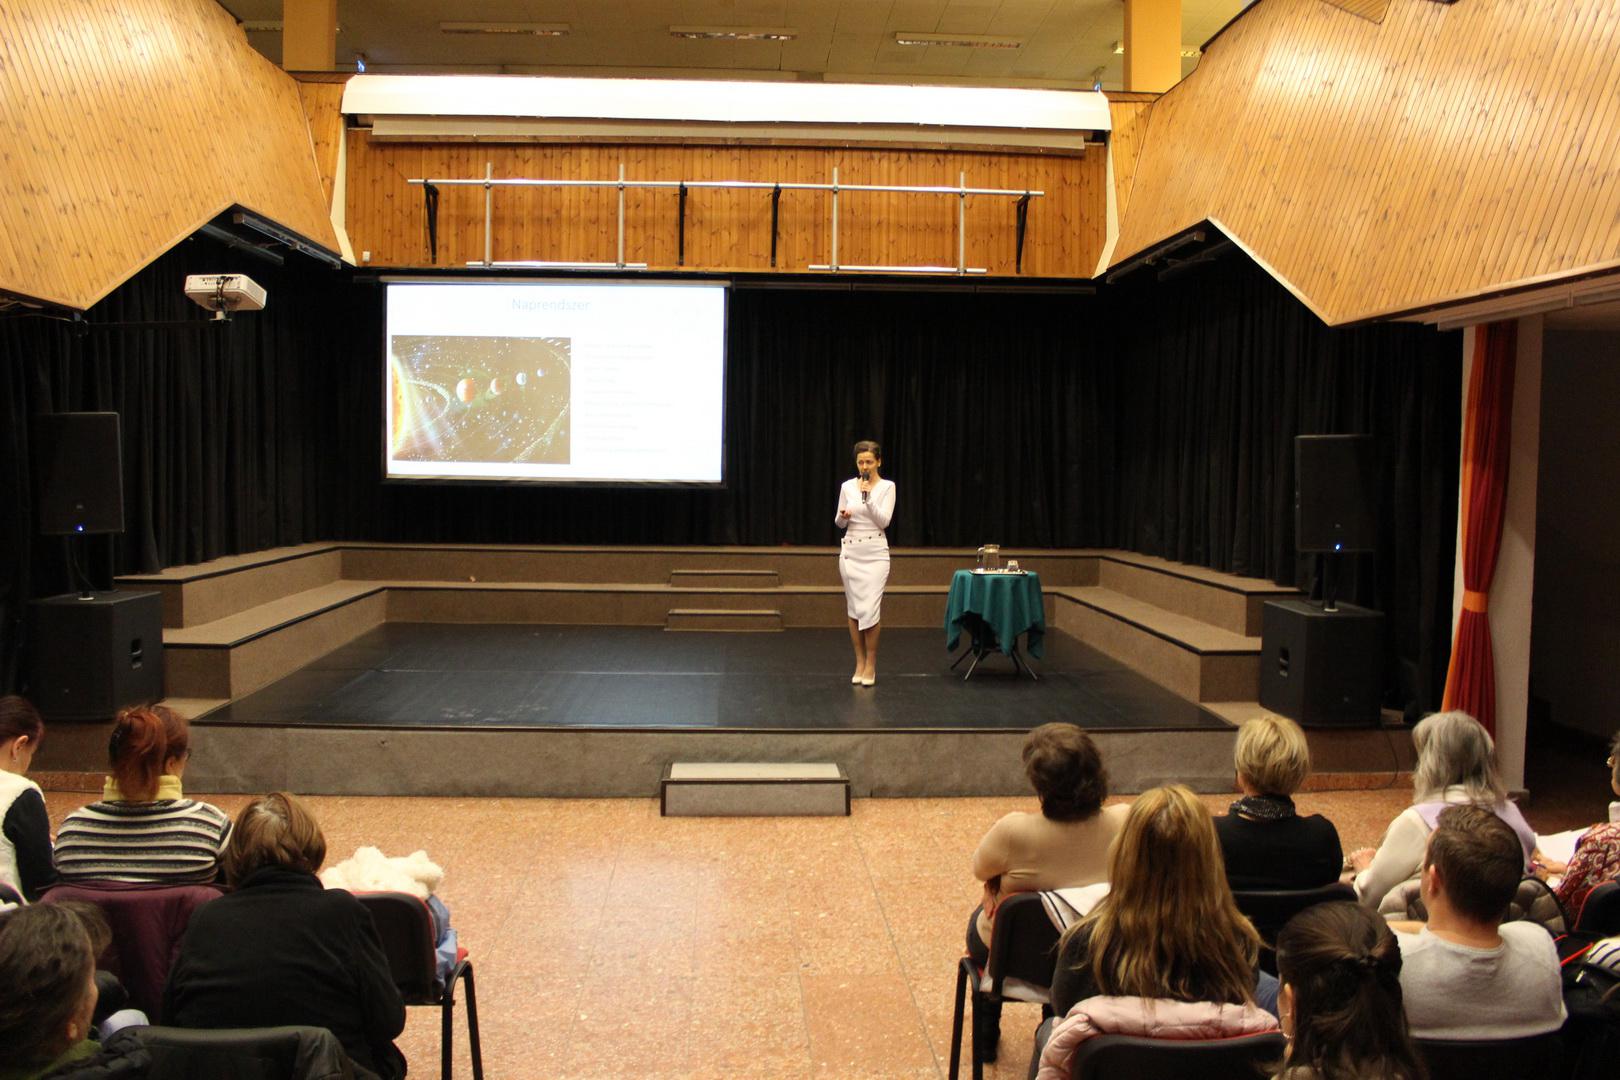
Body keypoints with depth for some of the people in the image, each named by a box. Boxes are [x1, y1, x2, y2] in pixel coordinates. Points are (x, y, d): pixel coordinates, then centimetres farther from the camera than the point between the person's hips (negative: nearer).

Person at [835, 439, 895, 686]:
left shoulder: (887, 486, -4)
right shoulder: (847, 486, 5)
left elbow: (884, 521, -13)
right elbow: (839, 523, 9)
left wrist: (867, 496, -22)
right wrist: (843, 515, -14)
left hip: (875, 553, -3)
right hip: (850, 552, 3)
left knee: (870, 610, -9)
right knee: (854, 609, 6)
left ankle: (871, 664, 4)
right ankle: (860, 663, 15)